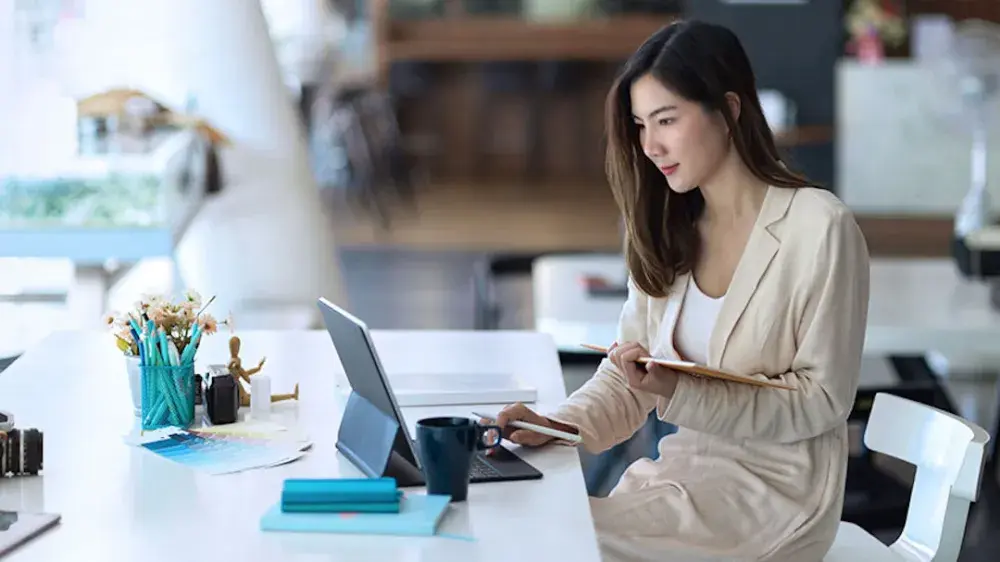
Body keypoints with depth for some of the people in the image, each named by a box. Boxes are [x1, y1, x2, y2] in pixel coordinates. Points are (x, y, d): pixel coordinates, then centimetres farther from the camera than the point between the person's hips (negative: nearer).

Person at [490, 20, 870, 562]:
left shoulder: (819, 228, -13)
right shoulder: (668, 232, 8)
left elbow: (823, 399, -12)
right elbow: (626, 374, 7)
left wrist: (680, 393, -23)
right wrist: (560, 425, -13)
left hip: (774, 490, -6)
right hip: (682, 470, 6)